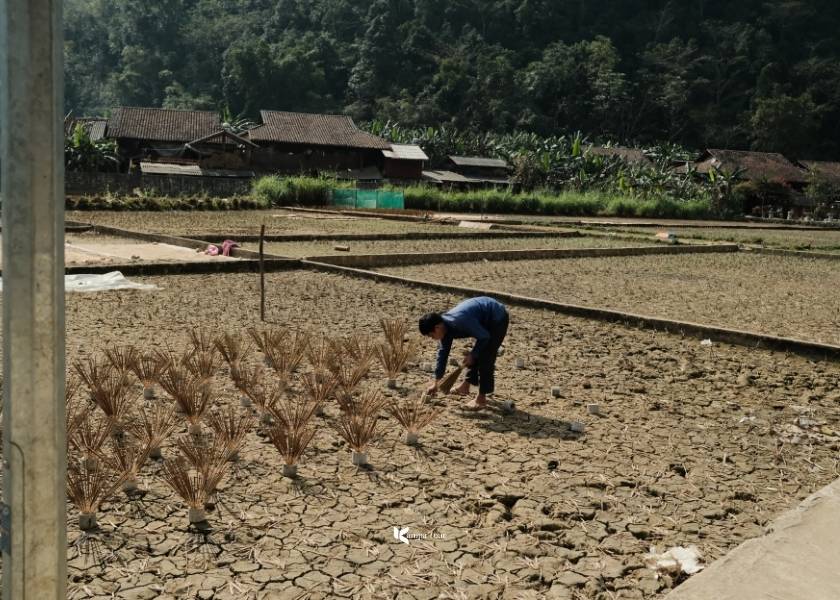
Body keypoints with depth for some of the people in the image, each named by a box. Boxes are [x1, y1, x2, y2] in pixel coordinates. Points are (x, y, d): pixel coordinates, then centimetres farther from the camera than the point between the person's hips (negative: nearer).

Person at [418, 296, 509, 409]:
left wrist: (472, 354, -12)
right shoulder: (445, 328, -4)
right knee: (476, 354, 17)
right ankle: (466, 385, 32)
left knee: (485, 358, -9)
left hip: (498, 318, -9)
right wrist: (436, 382, 10)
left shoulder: (459, 322, -33)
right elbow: (443, 353, 6)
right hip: (487, 320, 9)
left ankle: (481, 398, -1)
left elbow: (484, 337, -25)